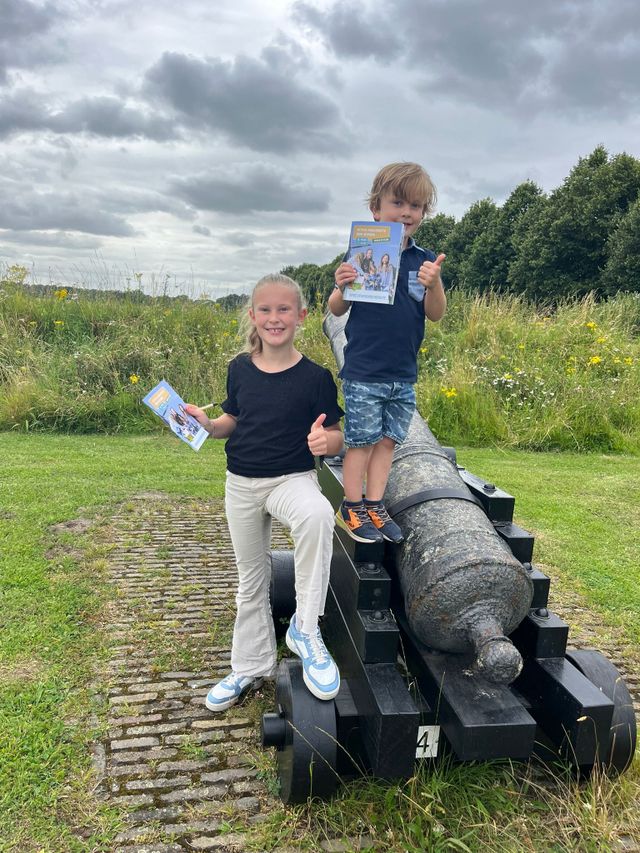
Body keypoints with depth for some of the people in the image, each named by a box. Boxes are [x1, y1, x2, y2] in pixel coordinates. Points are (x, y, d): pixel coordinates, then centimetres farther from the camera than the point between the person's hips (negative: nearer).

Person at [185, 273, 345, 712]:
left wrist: (326, 441, -30)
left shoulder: (315, 376, -11)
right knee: (251, 580, 17)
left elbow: (337, 435, -7)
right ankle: (251, 667, 37)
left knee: (318, 515, -40)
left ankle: (306, 627, -23)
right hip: (241, 484, 4)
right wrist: (207, 423, -9)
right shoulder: (240, 368, 0)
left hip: (293, 478, -4)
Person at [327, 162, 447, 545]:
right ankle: (352, 507, 19)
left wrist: (434, 284, -19)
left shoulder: (425, 261, 4)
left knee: (387, 439, 12)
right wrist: (342, 287, -23)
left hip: (403, 375, 4)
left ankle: (374, 505, 25)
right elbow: (337, 309, -1)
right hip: (363, 373, -4)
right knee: (361, 440, 4)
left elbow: (436, 315, 0)